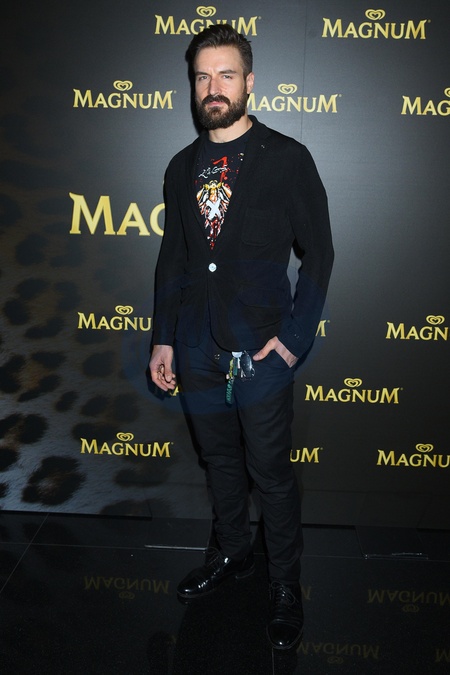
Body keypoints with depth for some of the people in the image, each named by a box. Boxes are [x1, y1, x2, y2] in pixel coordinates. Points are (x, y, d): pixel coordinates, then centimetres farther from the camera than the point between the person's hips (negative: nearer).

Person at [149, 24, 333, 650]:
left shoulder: (287, 159, -4)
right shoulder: (183, 167, 10)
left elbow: (319, 254, -5)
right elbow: (172, 257, 13)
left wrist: (294, 338, -12)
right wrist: (163, 337, 9)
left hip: (261, 353, -4)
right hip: (197, 354, 5)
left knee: (272, 474, 7)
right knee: (220, 462, 19)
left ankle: (286, 586, 28)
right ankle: (232, 554, 42)